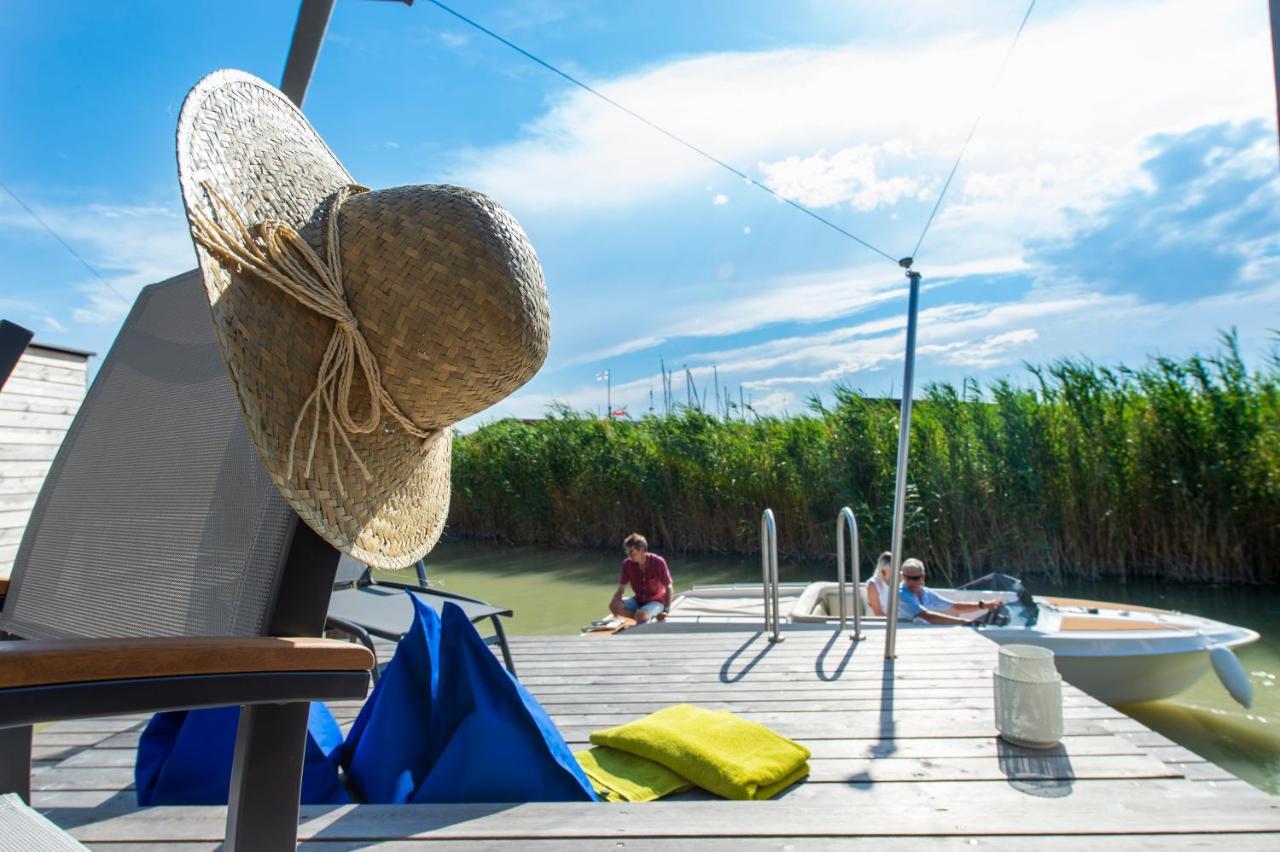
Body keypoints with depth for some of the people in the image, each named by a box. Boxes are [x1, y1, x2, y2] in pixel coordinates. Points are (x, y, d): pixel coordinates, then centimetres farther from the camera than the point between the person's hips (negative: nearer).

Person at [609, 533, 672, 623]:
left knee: (641, 616, -38)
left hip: (656, 601, -6)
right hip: (638, 600, 6)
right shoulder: (627, 563, -9)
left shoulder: (658, 562, -19)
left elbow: (668, 588, -12)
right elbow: (621, 589, -6)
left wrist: (666, 610, -21)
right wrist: (615, 601, -29)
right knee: (613, 605, -23)